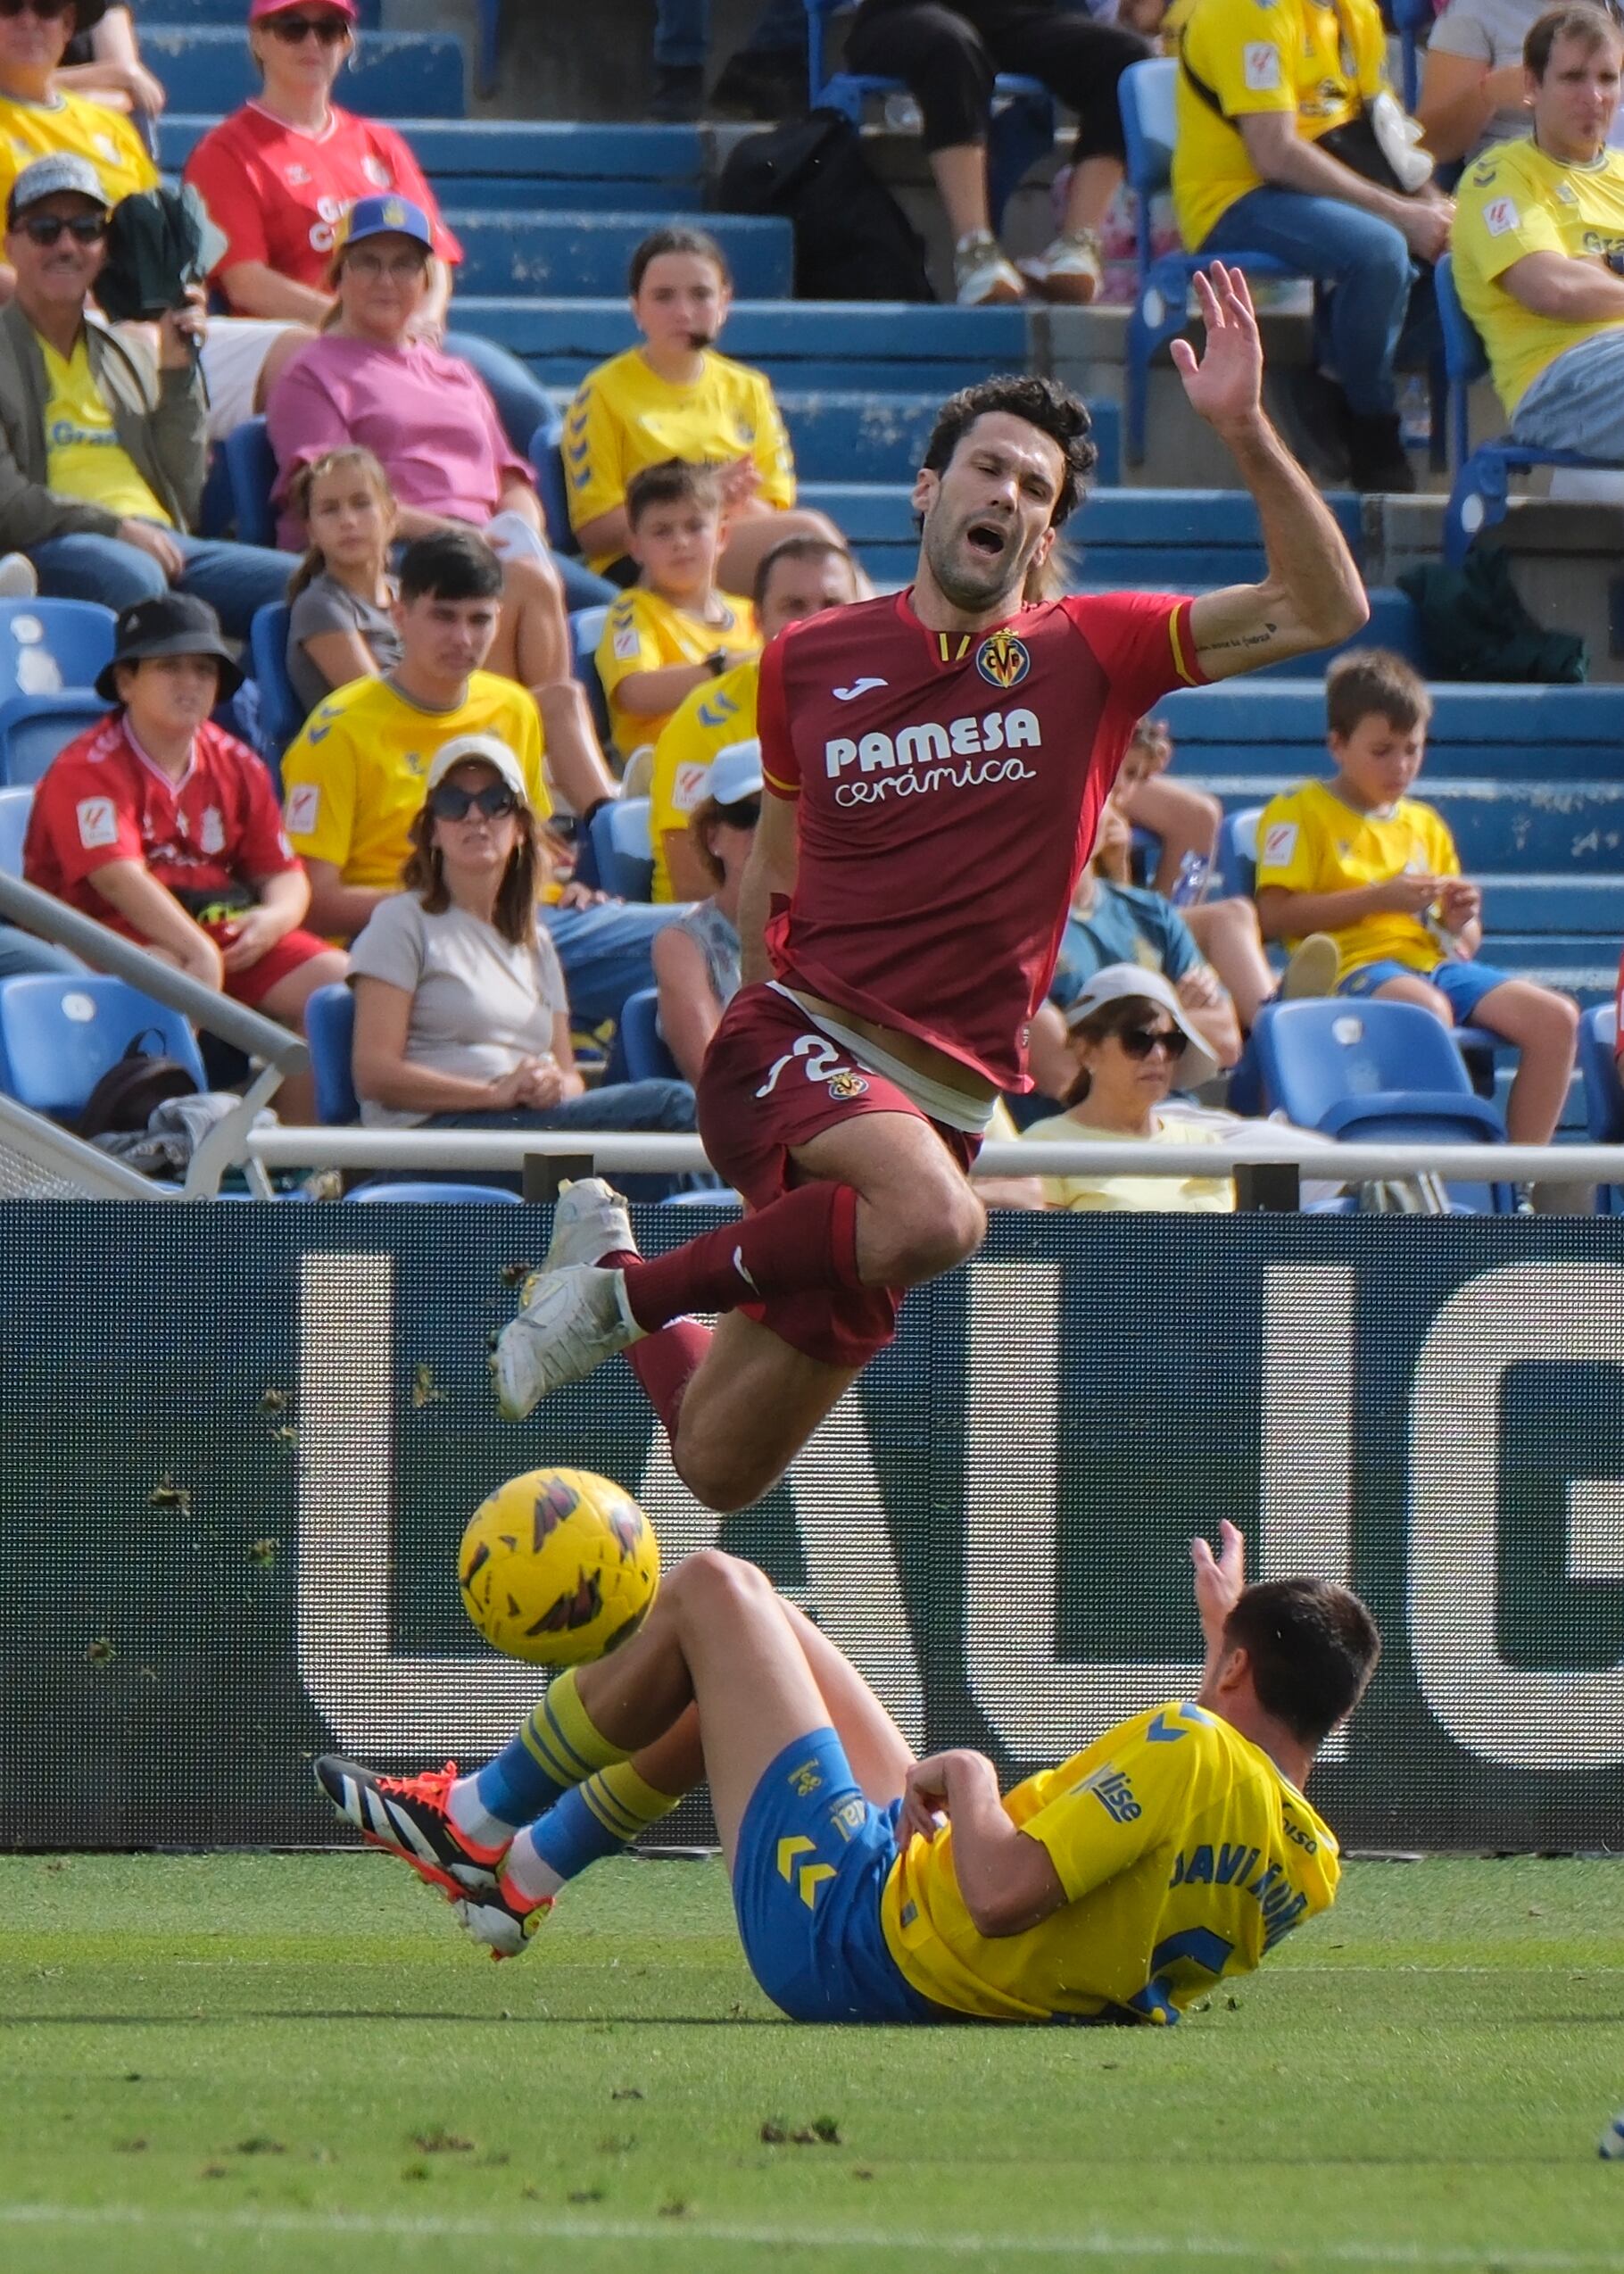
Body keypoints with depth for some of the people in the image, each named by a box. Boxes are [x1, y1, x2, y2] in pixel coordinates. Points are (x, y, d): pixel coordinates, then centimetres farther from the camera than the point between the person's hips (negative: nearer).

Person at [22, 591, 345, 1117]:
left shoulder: (236, 767, 14)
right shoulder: (88, 768, -7)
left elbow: (285, 875, 14)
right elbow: (119, 876, -21)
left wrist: (273, 920, -11)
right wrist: (199, 952, -32)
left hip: (223, 927, 7)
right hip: (112, 931, -7)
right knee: (175, 983, -40)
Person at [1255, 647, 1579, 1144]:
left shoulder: (1425, 825, 24)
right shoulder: (1300, 814, 5)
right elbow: (1274, 916, -8)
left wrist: (1461, 922, 3)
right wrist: (1377, 899, -13)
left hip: (1435, 963, 7)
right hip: (1354, 967, -7)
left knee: (1556, 1018, -15)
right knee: (1429, 1009, -40)